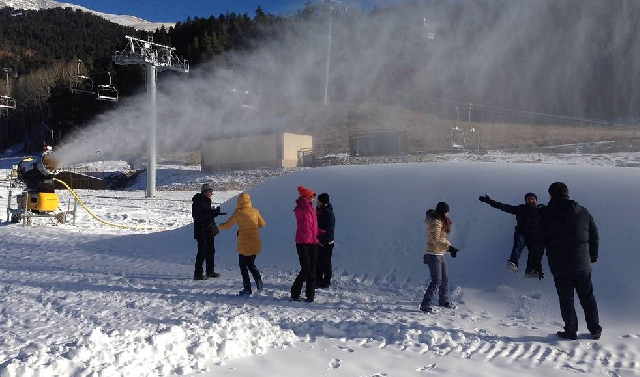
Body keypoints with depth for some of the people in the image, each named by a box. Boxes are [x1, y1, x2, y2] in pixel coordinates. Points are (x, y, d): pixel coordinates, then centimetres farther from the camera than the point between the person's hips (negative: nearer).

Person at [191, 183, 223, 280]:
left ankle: (210, 271, 24)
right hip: (201, 231, -9)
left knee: (211, 250, 13)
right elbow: (197, 217, -20)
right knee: (202, 251, -9)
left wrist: (215, 212, -1)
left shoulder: (207, 201, 15)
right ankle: (197, 274, -2)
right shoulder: (197, 202, -13)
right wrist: (212, 213, -24)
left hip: (209, 230, 9)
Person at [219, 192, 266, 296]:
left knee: (243, 265, 8)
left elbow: (227, 225, -1)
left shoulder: (238, 213, -9)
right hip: (255, 243, 4)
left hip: (244, 243, -4)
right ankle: (258, 279, -5)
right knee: (251, 264, 20)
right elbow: (262, 224, 14)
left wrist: (221, 226, 20)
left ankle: (247, 289, 5)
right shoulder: (255, 211, 2)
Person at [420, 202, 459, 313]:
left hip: (440, 255, 10)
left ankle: (443, 301, 33)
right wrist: (449, 247, -24)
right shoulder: (436, 222, -17)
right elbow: (436, 240, -24)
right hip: (434, 255, -10)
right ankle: (425, 304, -7)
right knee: (437, 280, -11)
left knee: (445, 279, 18)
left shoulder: (441, 221, 15)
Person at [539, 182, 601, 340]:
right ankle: (595, 329, 20)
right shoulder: (583, 212, 4)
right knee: (587, 297, 14)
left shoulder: (547, 214, -8)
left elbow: (542, 240, -4)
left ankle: (571, 331, 10)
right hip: (582, 264, 3)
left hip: (559, 266, -3)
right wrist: (593, 256, 22)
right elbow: (594, 235, 11)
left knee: (566, 299, 6)